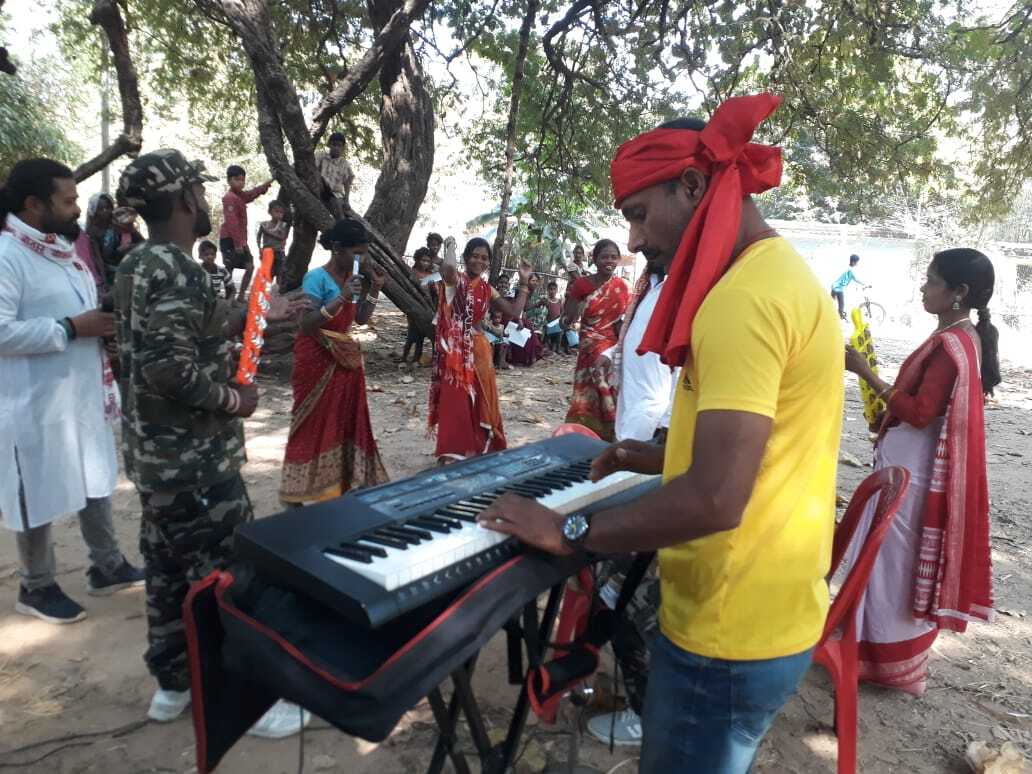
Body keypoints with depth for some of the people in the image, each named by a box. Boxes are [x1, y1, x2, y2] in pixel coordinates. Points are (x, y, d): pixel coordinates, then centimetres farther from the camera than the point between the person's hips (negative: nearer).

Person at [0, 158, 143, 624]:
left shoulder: (63, 249, 11)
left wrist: (107, 318, 4)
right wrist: (72, 329, -24)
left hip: (83, 395, 9)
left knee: (96, 482, 18)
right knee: (40, 497, 7)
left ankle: (107, 566, 34)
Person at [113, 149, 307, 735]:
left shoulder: (137, 265, 10)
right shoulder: (180, 272, -23)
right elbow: (169, 369, -30)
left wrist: (255, 315, 25)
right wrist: (235, 399, -15)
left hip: (156, 453, 10)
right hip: (195, 461, -10)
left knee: (168, 568, 19)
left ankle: (173, 683, 35)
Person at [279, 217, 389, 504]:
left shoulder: (353, 278, 7)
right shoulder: (318, 278, -15)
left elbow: (361, 319, 11)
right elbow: (306, 324, -24)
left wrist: (373, 290, 0)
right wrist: (341, 299, -31)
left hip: (345, 359, 8)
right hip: (317, 360, -7)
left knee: (346, 423, 11)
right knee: (314, 425, -2)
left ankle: (341, 482, 23)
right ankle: (299, 490, 9)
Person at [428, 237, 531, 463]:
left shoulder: (488, 290, 11)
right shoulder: (455, 279, -6)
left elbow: (515, 312, 7)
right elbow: (448, 266, -31)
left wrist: (523, 283, 8)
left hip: (478, 349, 6)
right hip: (455, 349, -6)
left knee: (480, 401, 12)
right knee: (455, 402, -8)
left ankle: (477, 449, 28)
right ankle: (451, 454, -1)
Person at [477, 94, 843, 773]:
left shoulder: (744, 295, -25)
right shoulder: (779, 271, 10)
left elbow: (716, 499, -31)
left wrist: (568, 530, -19)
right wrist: (662, 458, 15)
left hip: (731, 634, -10)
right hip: (765, 612, 10)